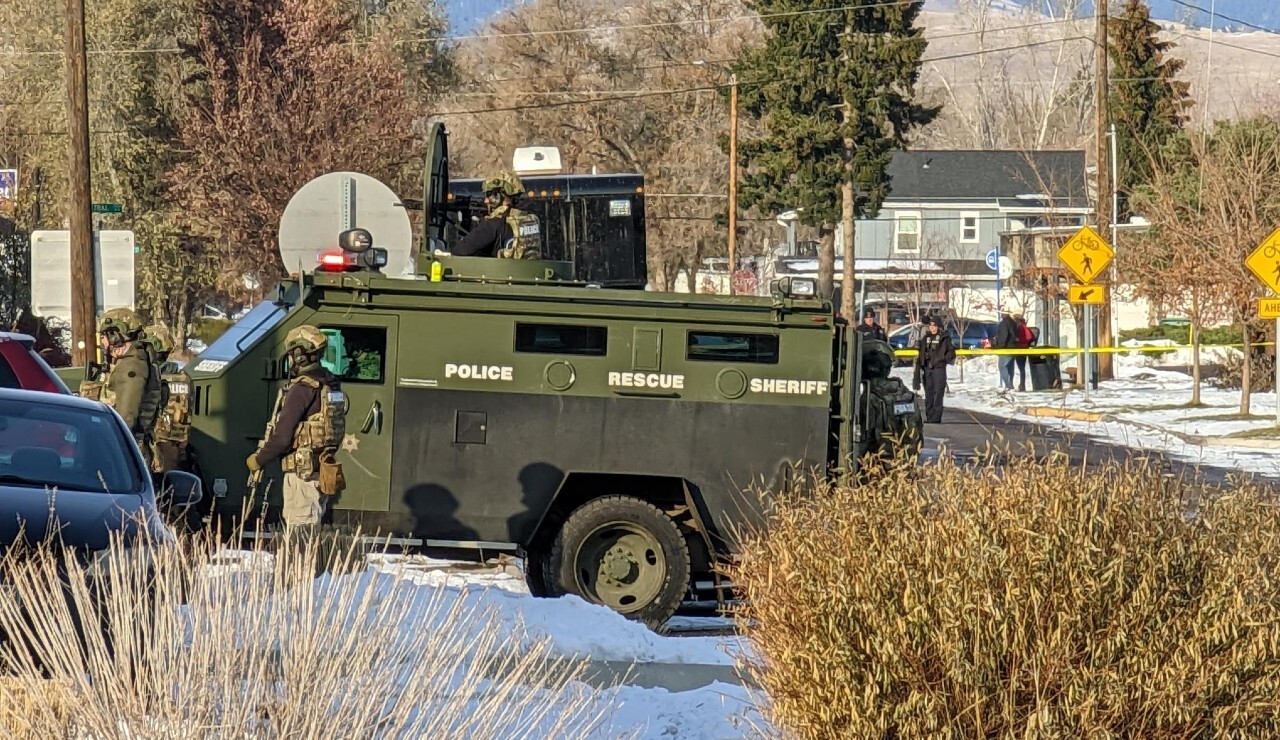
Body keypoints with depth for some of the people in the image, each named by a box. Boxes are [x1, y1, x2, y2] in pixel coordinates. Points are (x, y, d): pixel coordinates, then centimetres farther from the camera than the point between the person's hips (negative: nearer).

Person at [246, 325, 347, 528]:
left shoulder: (301, 390, -17)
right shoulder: (331, 384, 10)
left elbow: (282, 436, -17)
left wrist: (258, 460, -3)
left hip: (302, 472, -9)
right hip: (322, 470, 9)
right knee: (312, 529, 15)